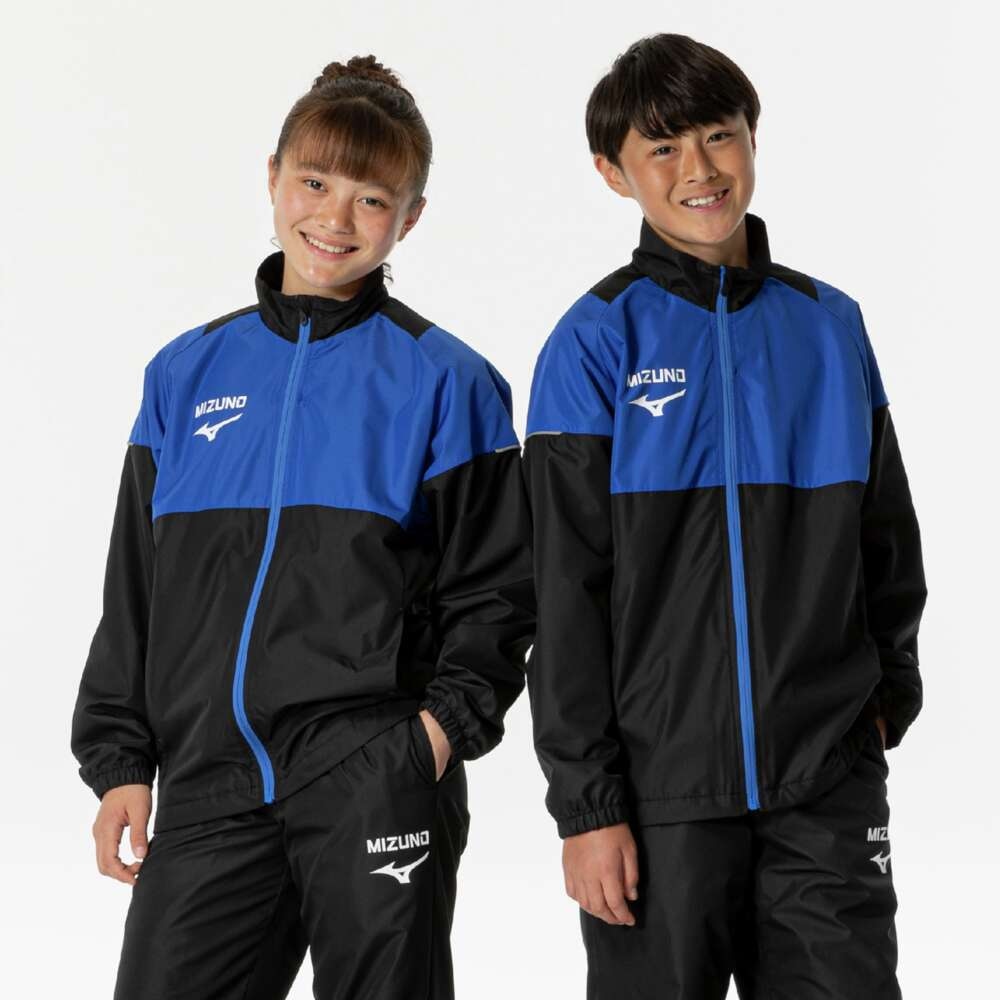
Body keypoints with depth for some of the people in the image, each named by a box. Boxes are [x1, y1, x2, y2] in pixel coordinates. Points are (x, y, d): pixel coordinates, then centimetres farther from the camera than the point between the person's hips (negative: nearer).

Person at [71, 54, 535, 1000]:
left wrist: (442, 727, -12)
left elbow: (493, 593, 2)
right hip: (207, 786, 3)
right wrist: (119, 762, 9)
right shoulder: (187, 373, 13)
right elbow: (133, 589, 15)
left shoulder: (445, 381, 2)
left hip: (377, 782, -3)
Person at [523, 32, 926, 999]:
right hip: (661, 793, -3)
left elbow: (885, 538, 17)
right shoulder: (597, 343, -4)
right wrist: (586, 802, -8)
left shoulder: (829, 324, 7)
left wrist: (890, 688, 12)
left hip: (829, 784, 3)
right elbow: (567, 596, -5)